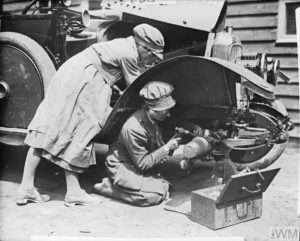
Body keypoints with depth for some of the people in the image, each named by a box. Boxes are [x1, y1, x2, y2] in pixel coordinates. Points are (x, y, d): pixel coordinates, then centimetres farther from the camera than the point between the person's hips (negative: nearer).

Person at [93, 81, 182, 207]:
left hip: (138, 166, 9)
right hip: (122, 167, -9)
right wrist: (166, 148, -22)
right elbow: (142, 163, -23)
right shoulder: (133, 129, -31)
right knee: (154, 196, -21)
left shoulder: (152, 120, -5)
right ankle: (108, 187, -8)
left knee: (164, 188, -4)